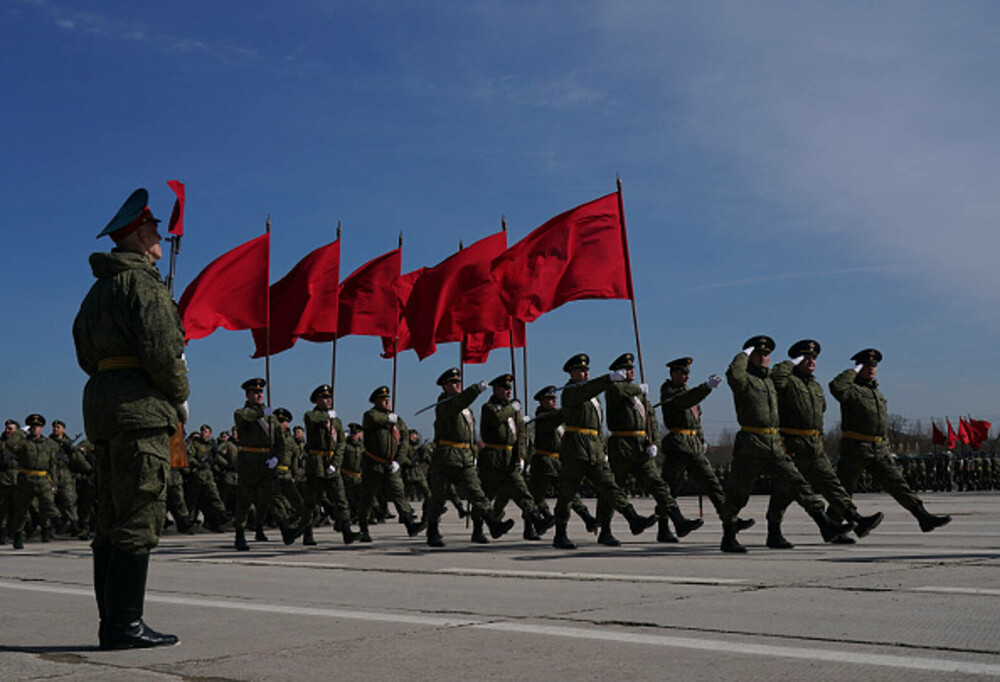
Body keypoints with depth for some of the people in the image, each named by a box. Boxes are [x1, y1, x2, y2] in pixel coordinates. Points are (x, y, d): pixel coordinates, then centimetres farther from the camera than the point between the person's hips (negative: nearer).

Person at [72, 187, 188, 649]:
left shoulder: (98, 290, 22)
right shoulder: (142, 281, -7)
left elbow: (86, 355, 23)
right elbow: (161, 348, -16)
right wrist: (180, 396, -4)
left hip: (101, 403, 10)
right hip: (141, 407, -9)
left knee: (110, 519, 8)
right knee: (138, 518, -9)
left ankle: (111, 624, 12)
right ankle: (125, 625, -8)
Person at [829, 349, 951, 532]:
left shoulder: (877, 392, 20)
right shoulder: (851, 389, -4)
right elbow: (836, 387, -29)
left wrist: (886, 449, 23)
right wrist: (853, 371, -13)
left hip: (879, 450, 7)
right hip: (855, 448, -7)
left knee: (896, 483, -2)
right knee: (844, 490, 1)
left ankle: (924, 517, -8)